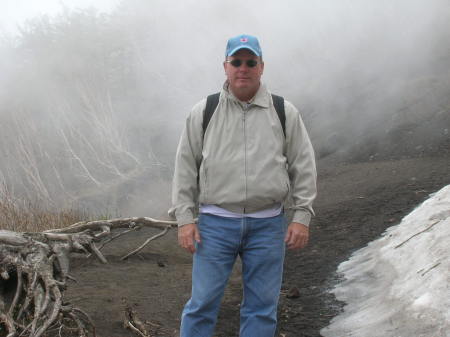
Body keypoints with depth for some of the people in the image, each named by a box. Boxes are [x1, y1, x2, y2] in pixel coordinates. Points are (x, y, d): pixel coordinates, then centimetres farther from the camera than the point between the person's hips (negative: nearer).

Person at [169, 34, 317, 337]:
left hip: (268, 225, 1)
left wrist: (302, 216, -1)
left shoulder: (284, 113, 5)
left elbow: (304, 166, 6)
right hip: (215, 223, -1)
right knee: (203, 303, 0)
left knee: (262, 308, 7)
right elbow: (185, 167, 5)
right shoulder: (204, 112, 4)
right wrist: (185, 218, -2)